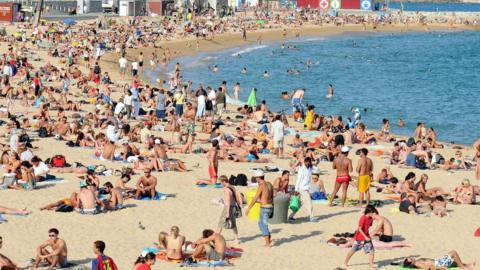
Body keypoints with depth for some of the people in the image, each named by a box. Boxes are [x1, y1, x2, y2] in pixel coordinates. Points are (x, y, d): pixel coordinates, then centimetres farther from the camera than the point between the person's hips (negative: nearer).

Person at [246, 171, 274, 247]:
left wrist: (248, 208, -9)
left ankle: (267, 243, -1)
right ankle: (269, 239, 18)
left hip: (264, 208, -8)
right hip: (270, 206, 8)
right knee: (261, 223, 22)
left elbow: (255, 199, -15)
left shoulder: (261, 186, -16)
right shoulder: (269, 184, 9)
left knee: (263, 225, 0)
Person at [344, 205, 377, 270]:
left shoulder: (370, 218, -1)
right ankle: (345, 263, 27)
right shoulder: (363, 218, -23)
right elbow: (359, 228, -24)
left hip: (366, 237, 6)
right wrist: (365, 237, -25)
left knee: (371, 251, -4)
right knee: (353, 251, 9)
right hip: (359, 238, -6)